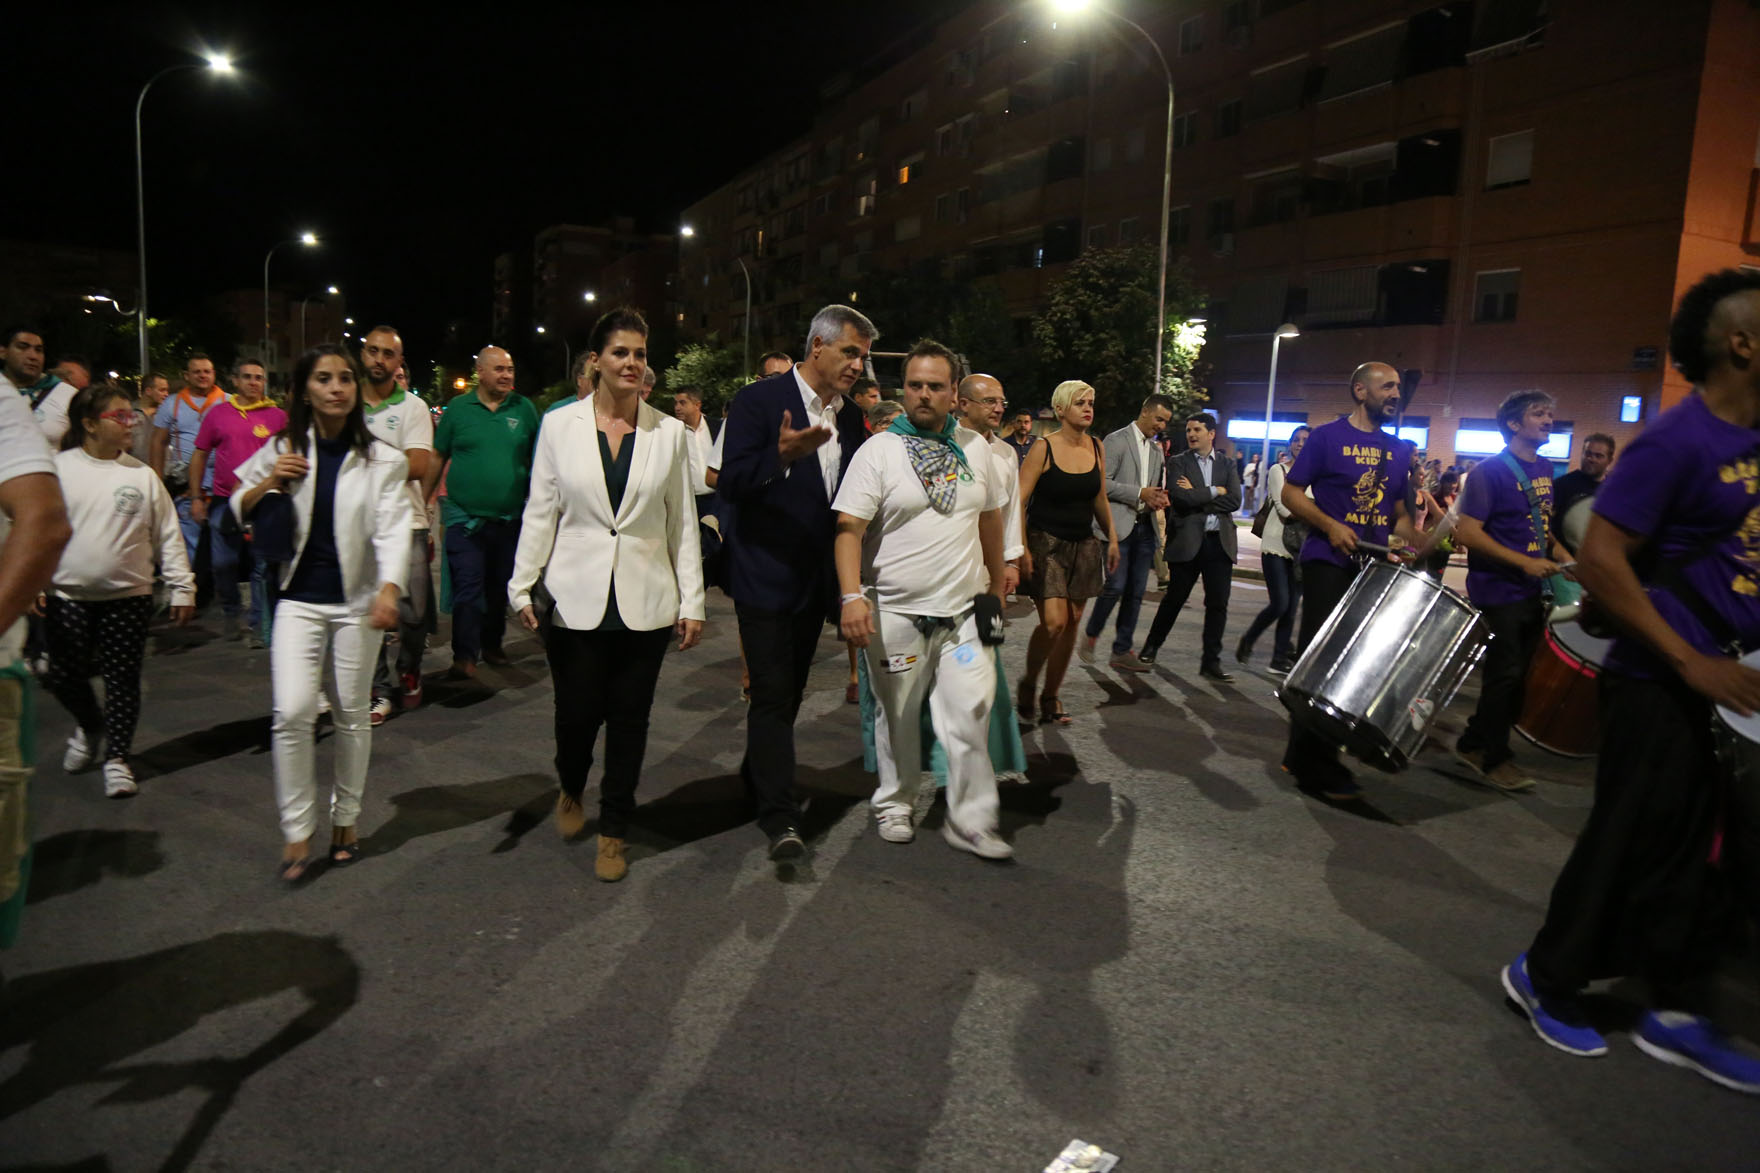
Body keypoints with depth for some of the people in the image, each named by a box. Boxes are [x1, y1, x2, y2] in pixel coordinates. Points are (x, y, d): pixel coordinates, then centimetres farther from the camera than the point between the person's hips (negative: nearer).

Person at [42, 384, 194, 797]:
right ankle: (90, 726, 38)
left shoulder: (141, 475, 1)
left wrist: (182, 587, 1)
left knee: (123, 680, 2)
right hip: (67, 595, 1)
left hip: (128, 595, -1)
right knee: (64, 677, 9)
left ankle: (116, 757, 16)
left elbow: (167, 535, 3)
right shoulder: (59, 469, 0)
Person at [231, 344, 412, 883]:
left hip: (358, 601, -1)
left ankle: (345, 819, 26)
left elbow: (392, 530, -14)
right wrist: (269, 483, -7)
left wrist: (389, 589, -32)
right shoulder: (283, 451, 4)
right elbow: (238, 511, 15)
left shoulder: (382, 460, -3)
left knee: (352, 714, 8)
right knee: (292, 713, -9)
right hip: (298, 599, 1)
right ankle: (297, 832, 5)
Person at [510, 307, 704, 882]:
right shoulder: (560, 425, 2)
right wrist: (523, 585, -2)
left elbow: (682, 522, 5)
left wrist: (691, 601, 2)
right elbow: (540, 512, 5)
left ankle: (613, 833, 25)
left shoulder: (669, 432, 4)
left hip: (645, 602, 1)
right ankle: (570, 790, 38)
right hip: (575, 598, 0)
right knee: (578, 712, 3)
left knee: (629, 720, 6)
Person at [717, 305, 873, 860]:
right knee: (772, 694, -6)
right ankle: (780, 816, 0)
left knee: (791, 689, 18)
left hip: (817, 578, 7)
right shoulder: (759, 401, -10)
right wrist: (782, 455, -34)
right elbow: (730, 483, -18)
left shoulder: (851, 417, 9)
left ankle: (758, 777, 38)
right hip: (766, 574, -7)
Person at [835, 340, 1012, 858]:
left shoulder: (975, 450, 9)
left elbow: (990, 519, 19)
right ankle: (895, 804, 29)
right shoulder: (878, 450, -4)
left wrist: (997, 586, 21)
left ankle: (970, 821, 8)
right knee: (897, 717, 10)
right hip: (895, 611, -3)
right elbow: (849, 527, -12)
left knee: (971, 712, -4)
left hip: (963, 610, 3)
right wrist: (852, 595, -24)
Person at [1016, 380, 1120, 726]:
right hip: (1046, 544, -5)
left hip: (1083, 546, 6)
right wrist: (1022, 550, -17)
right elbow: (1018, 502, -11)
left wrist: (1112, 538, 13)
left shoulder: (1096, 447, 7)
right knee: (1053, 622, -16)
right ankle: (1027, 684, 9)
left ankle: (1050, 697, 18)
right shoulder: (1044, 447, -10)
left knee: (1072, 622, 5)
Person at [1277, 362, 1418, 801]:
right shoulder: (1327, 437, -2)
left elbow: (1399, 512, 20)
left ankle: (1304, 755, 21)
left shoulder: (1398, 451, 14)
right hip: (1328, 563, -6)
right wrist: (1331, 526, -18)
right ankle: (1317, 768, 0)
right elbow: (1291, 491, -5)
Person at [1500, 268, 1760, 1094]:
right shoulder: (1678, 440, -17)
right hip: (1662, 687, -8)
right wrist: (1691, 663, -20)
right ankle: (1545, 978, 22)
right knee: (1636, 845, 2)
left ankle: (1677, 1014, 28)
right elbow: (1600, 560, -22)